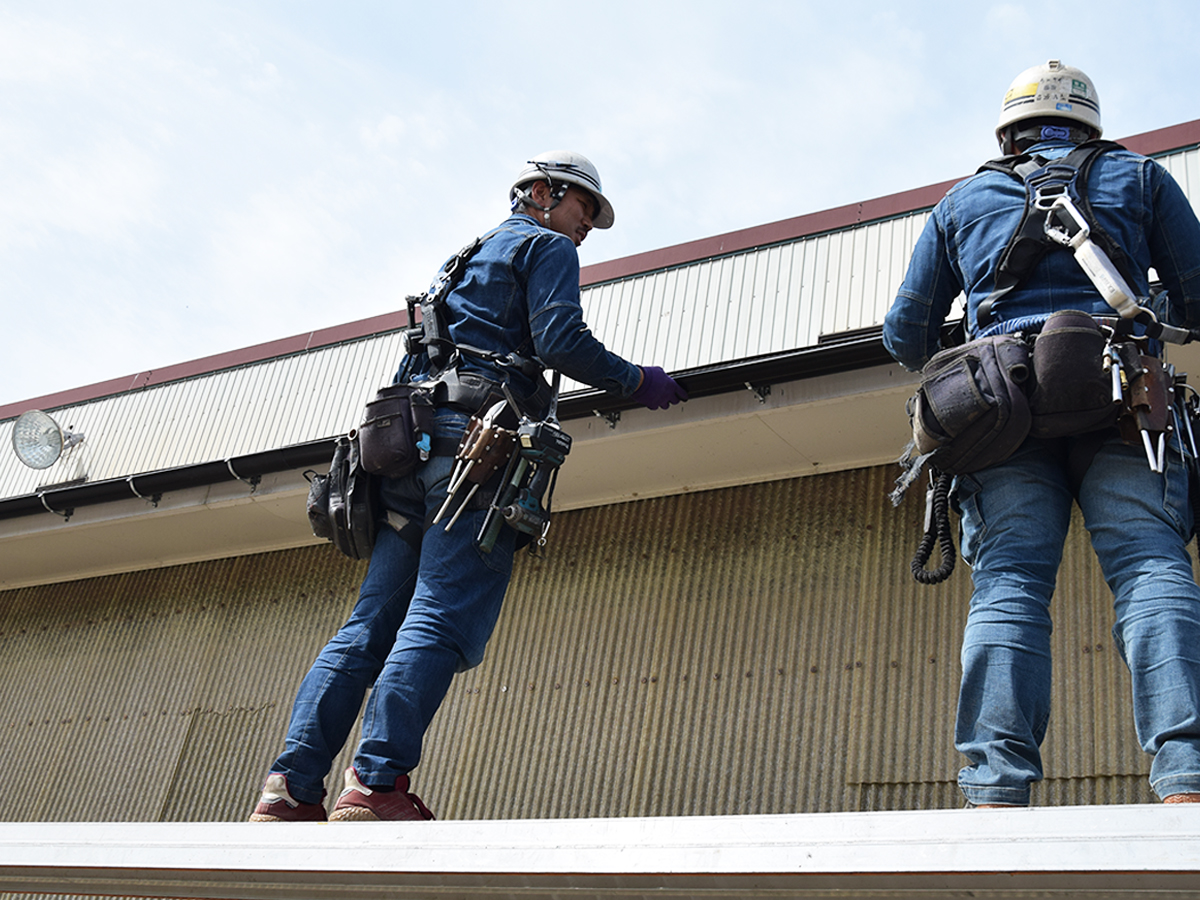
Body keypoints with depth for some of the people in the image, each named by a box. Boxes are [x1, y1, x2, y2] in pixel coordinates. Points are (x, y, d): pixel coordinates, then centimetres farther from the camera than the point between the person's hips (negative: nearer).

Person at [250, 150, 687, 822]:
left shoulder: (467, 258, 36)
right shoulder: (547, 248, 11)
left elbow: (412, 364, 32)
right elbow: (560, 341, -6)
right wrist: (638, 381, 5)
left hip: (409, 442, 8)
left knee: (371, 626, 1)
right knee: (442, 621, -16)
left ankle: (291, 788, -7)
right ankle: (377, 785, -25)